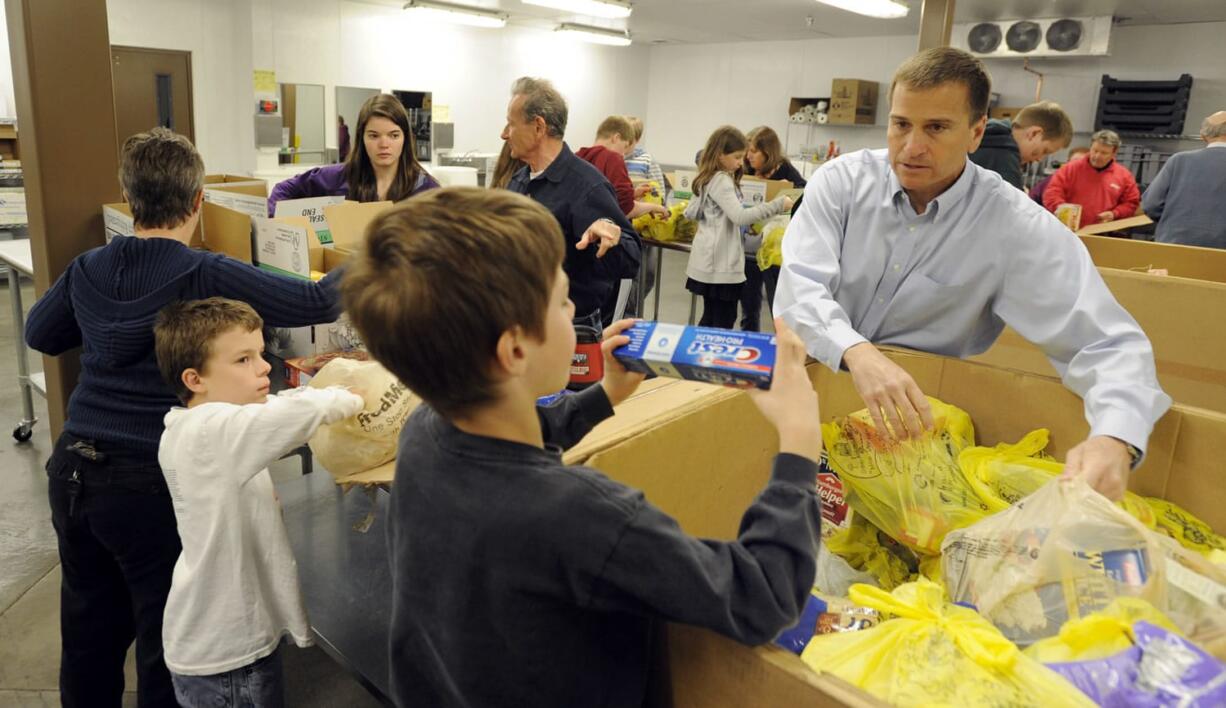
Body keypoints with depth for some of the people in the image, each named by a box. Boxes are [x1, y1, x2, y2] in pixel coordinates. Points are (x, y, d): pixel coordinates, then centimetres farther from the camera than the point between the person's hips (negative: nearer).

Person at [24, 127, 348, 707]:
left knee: (89, 630, 23)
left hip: (72, 469, 6)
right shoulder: (207, 277, -16)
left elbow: (39, 335, 20)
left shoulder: (87, 270, 2)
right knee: (167, 639, 13)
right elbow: (318, 303, -14)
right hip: (149, 481, -6)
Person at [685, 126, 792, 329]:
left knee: (712, 319, 16)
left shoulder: (710, 179, 14)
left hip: (713, 261, 10)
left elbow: (690, 213, 19)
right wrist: (778, 205, -25)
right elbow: (740, 216, -27)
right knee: (722, 322, -4)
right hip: (719, 263, -10)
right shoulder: (721, 181, -16)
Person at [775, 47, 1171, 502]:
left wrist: (1114, 440, -37)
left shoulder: (1017, 227, -11)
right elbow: (799, 289, -20)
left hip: (924, 420, 1)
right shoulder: (840, 182, -8)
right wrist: (857, 353, -41)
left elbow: (1111, 345, -15)